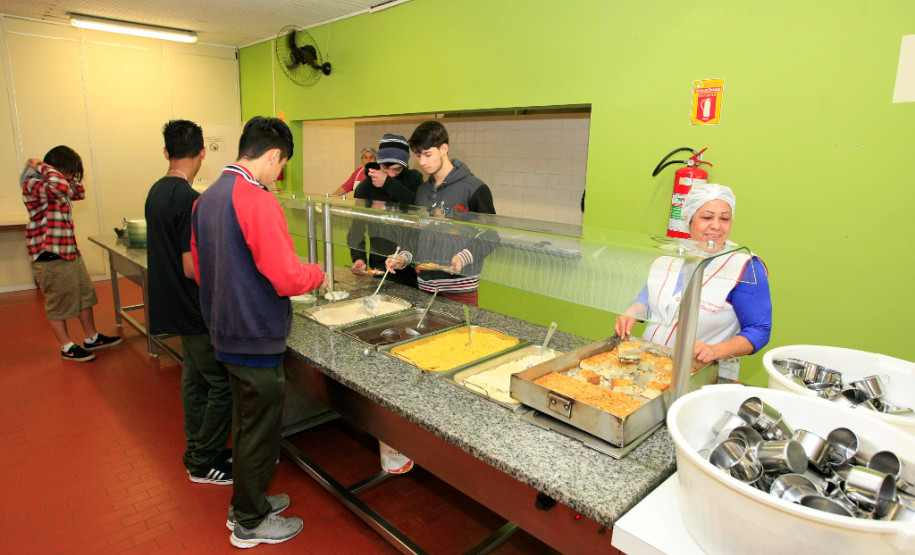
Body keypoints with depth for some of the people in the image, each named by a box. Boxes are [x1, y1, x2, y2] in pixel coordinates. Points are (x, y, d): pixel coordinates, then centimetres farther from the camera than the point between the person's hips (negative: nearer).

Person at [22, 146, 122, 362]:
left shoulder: (52, 185, 12)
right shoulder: (32, 184, -18)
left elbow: (79, 192, 23)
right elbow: (61, 187, -37)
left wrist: (69, 176, 9)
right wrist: (44, 167, -21)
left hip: (70, 251, 10)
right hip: (50, 257, -10)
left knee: (85, 295, 17)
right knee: (58, 303, 5)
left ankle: (92, 338, 30)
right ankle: (67, 347, 18)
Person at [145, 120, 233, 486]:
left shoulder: (156, 192, 7)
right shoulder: (190, 200, -22)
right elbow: (193, 268, -23)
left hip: (173, 305, 9)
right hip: (195, 308, -9)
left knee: (195, 375, 18)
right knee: (223, 384, 1)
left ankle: (197, 450, 31)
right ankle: (204, 463, 13)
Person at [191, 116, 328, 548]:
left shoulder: (205, 199, 7)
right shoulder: (258, 201, -22)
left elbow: (200, 269, 14)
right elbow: (286, 278, -27)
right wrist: (318, 274, -8)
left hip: (224, 333, 9)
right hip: (257, 338, -9)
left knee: (246, 422, 23)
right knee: (259, 431, 9)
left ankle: (246, 502, 40)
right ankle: (250, 524, 27)